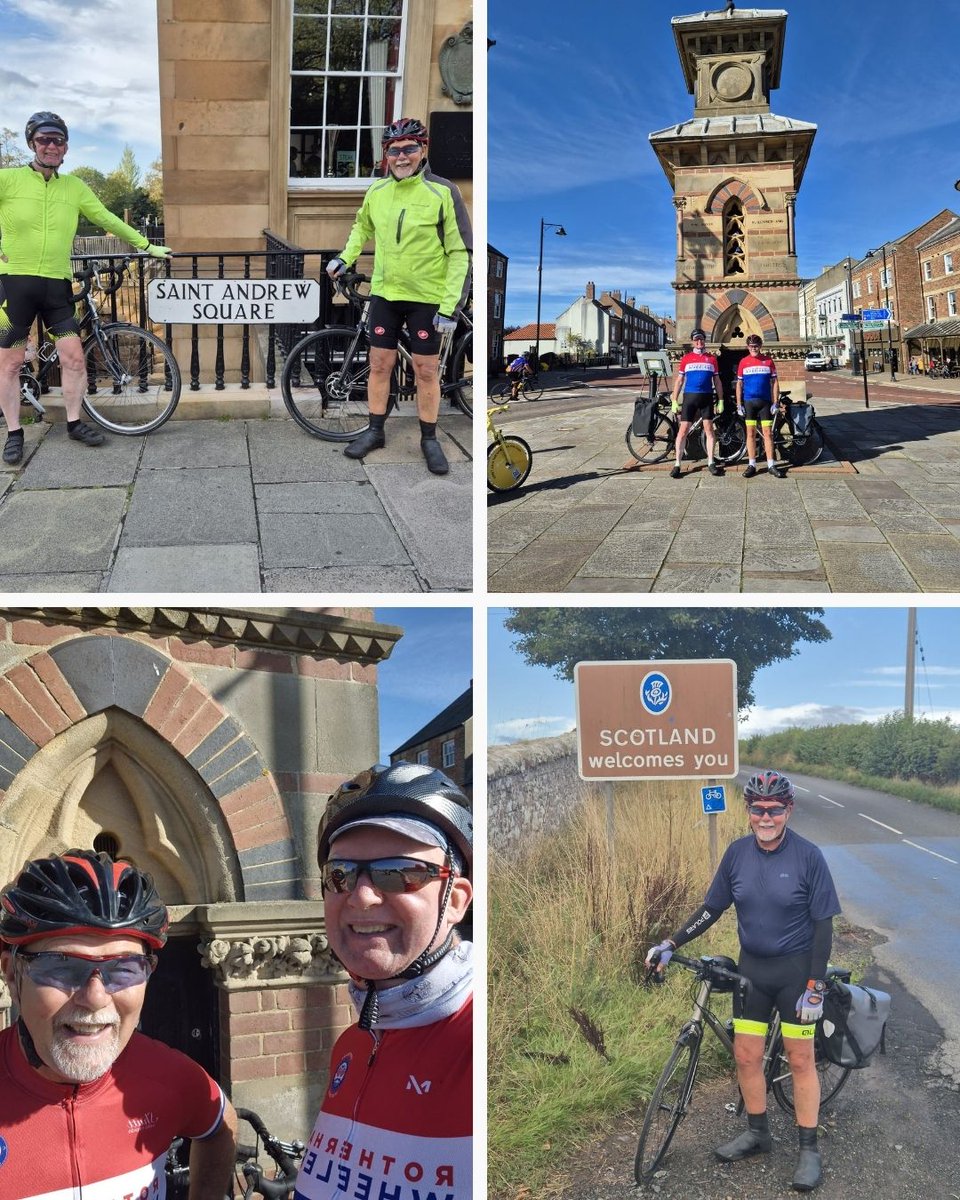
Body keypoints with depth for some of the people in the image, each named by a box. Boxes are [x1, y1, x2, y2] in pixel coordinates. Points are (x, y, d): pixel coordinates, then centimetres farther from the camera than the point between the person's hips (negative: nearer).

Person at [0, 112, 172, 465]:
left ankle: (74, 422, 18)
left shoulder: (75, 187, 9)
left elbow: (108, 220, 15)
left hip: (57, 284, 3)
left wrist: (147, 246, 17)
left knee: (73, 357, 1)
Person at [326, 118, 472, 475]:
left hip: (427, 298, -3)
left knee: (426, 371, 4)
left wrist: (450, 307, -15)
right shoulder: (377, 191, 0)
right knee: (380, 364, 8)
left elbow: (460, 253, -11)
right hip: (384, 293, 4)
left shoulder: (442, 192, -13)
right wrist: (345, 258, 8)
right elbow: (362, 227, 23)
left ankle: (429, 439, 18)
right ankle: (375, 431, 22)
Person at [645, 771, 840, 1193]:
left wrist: (815, 987, -14)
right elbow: (712, 908, 5)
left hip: (795, 970, -4)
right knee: (746, 1056, 8)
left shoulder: (808, 856, -15)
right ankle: (757, 1132, 27)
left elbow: (823, 924, -12)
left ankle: (809, 1149, 15)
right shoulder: (737, 853, -4)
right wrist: (671, 944, -3)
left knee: (800, 1059, 3)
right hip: (752, 969, 4)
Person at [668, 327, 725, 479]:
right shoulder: (686, 358, 5)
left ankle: (711, 463, 11)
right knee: (683, 430, -3)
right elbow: (679, 381, 6)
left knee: (709, 429, 3)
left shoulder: (711, 359, 8)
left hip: (707, 398, 1)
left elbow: (717, 381, 11)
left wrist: (720, 401, 6)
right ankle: (677, 464, 0)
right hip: (689, 397, -1)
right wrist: (674, 401, 0)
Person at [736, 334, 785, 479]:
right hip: (749, 402, 0)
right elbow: (739, 384, 7)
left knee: (768, 433, -1)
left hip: (765, 401, 0)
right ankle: (752, 465, 8)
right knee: (751, 433, 3)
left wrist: (775, 403, -2)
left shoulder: (768, 360, 2)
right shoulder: (743, 362, 4)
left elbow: (775, 382, 4)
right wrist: (739, 405, 1)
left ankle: (771, 465, 3)